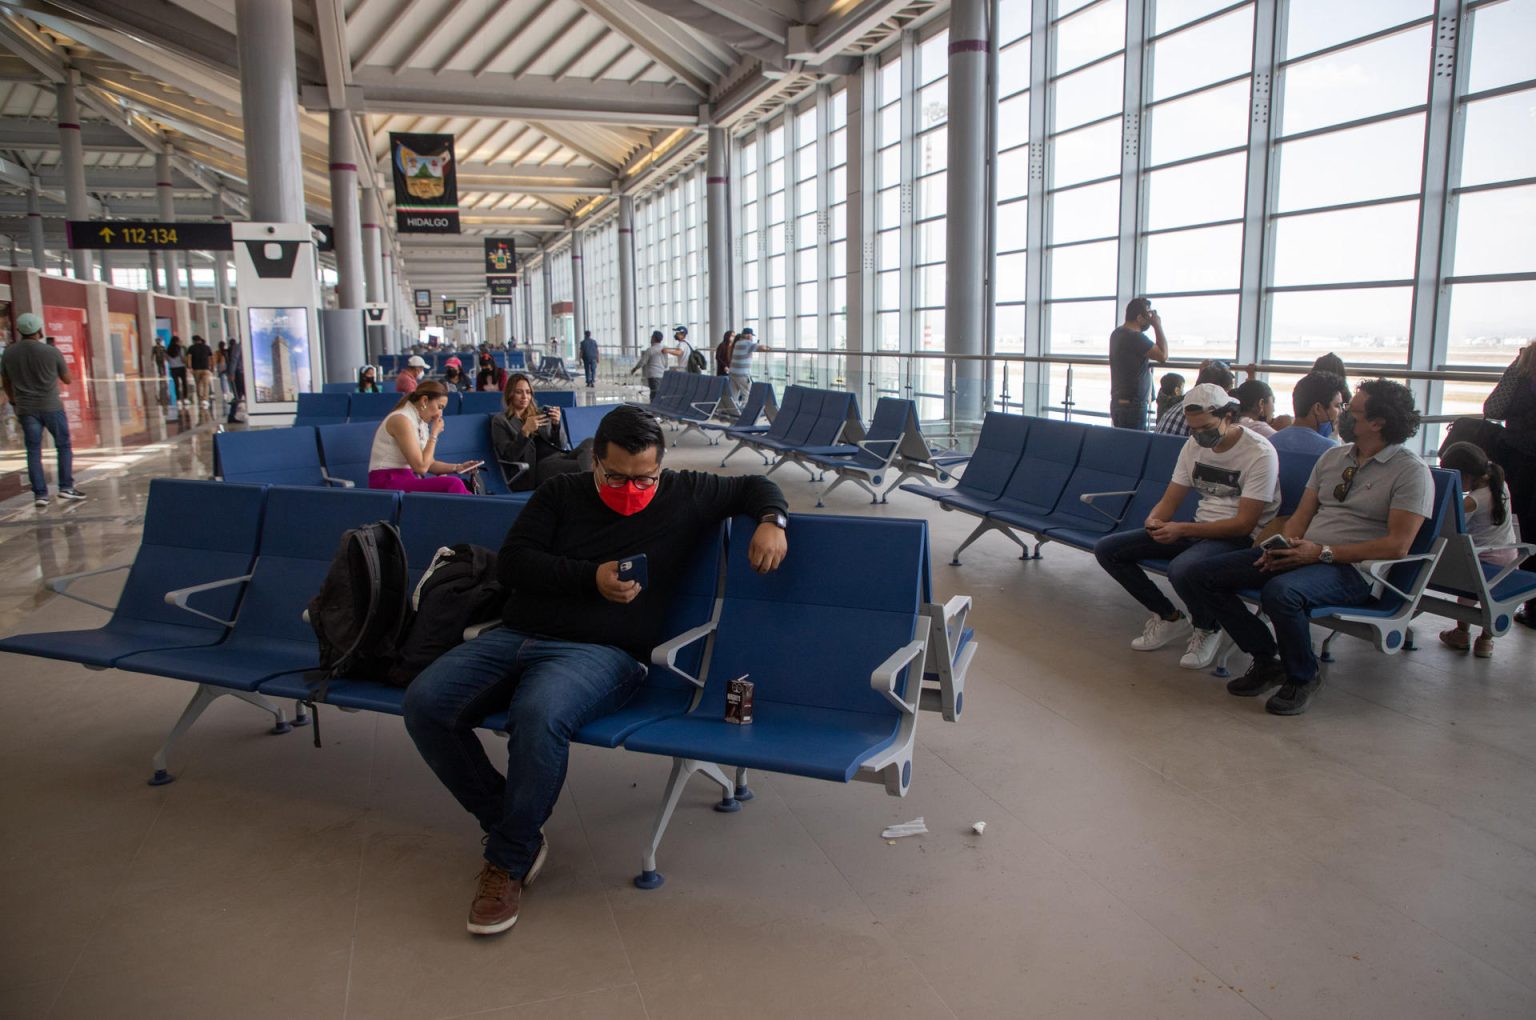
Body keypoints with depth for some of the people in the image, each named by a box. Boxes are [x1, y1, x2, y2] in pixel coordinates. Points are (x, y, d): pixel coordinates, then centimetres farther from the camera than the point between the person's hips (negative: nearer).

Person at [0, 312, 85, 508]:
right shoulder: (51, 352, -10)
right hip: (51, 407, -3)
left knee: (33, 451, 6)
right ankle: (66, 487, 2)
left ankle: (40, 494, 2)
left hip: (26, 409, 3)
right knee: (64, 446, 8)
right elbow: (68, 379, 2)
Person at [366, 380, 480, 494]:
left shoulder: (421, 423, 13)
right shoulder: (401, 420, -14)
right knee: (453, 484, -26)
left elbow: (429, 464, 17)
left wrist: (457, 467, 2)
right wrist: (434, 434, -9)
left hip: (407, 480, 8)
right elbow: (421, 467, -18)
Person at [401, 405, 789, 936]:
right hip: (515, 635, 4)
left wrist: (770, 522, -4)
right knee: (424, 701, -19)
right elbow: (511, 561, 4)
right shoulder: (559, 494, 14)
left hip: (602, 651, -4)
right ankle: (509, 825, -2)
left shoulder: (685, 495, 10)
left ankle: (509, 862, -14)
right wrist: (591, 578, -7)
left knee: (537, 714, -37)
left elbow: (755, 486, 20)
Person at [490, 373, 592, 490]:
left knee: (589, 443, -29)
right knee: (580, 467, -35)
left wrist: (556, 424, 0)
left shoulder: (540, 413, 25)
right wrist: (525, 431, -15)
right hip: (537, 466, -5)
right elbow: (509, 456, -2)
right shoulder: (500, 421, 11)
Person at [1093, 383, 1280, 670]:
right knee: (1107, 550, -4)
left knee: (1182, 569, -40)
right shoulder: (1194, 445, 5)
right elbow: (1169, 501, 7)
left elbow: (1244, 523, -20)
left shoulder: (1260, 454, -16)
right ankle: (1169, 617, 9)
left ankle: (1207, 628, -5)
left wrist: (1182, 529, -25)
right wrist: (1153, 521, -17)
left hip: (1240, 538, -7)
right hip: (1198, 529, 7)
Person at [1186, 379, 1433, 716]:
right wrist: (1284, 546, -6)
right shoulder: (1333, 456, 16)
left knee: (1280, 592, -39)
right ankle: (1267, 660, 2)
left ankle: (1303, 677, -11)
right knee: (1205, 575, -8)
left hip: (1354, 568, -7)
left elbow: (1397, 545, -13)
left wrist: (1322, 552, -18)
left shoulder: (1411, 472, -5)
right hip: (1304, 554, 7)